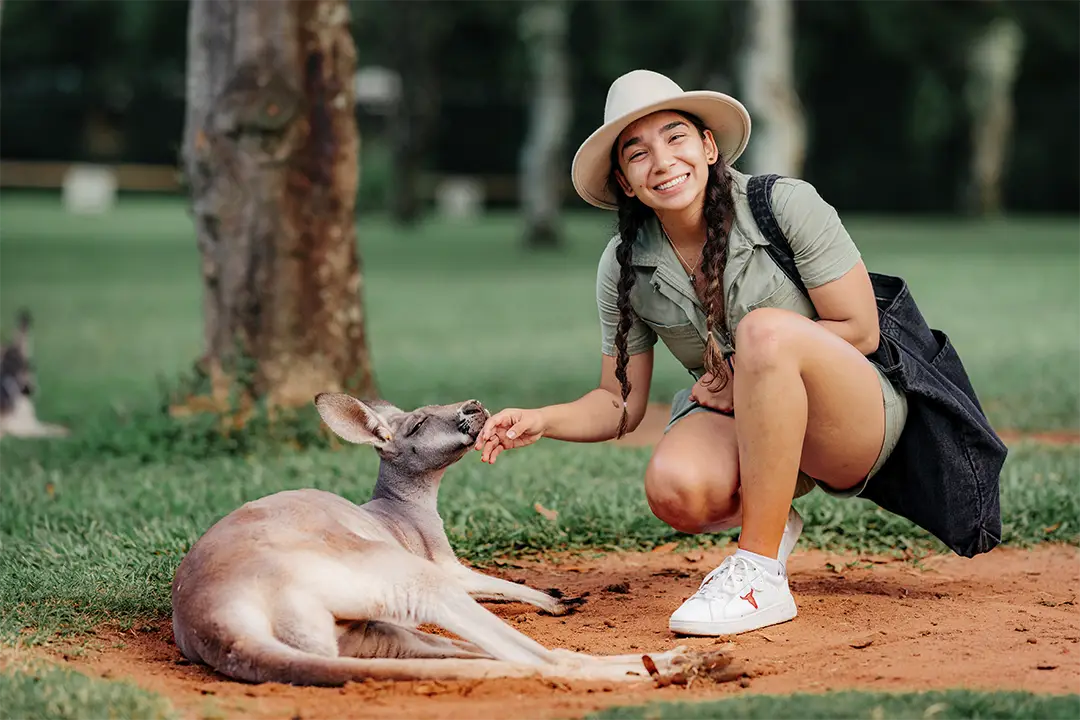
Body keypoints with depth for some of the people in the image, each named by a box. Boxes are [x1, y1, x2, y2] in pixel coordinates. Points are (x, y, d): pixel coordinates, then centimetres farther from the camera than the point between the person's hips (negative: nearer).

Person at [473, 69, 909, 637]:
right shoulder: (623, 266, -2)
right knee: (673, 487, -34)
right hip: (740, 423, 3)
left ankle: (759, 574, -30)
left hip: (858, 420, -3)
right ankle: (768, 522, 5)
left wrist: (748, 371, -14)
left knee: (765, 329, -36)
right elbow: (621, 404, 3)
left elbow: (860, 331, -10)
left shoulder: (788, 205, -12)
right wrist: (540, 421, -16)